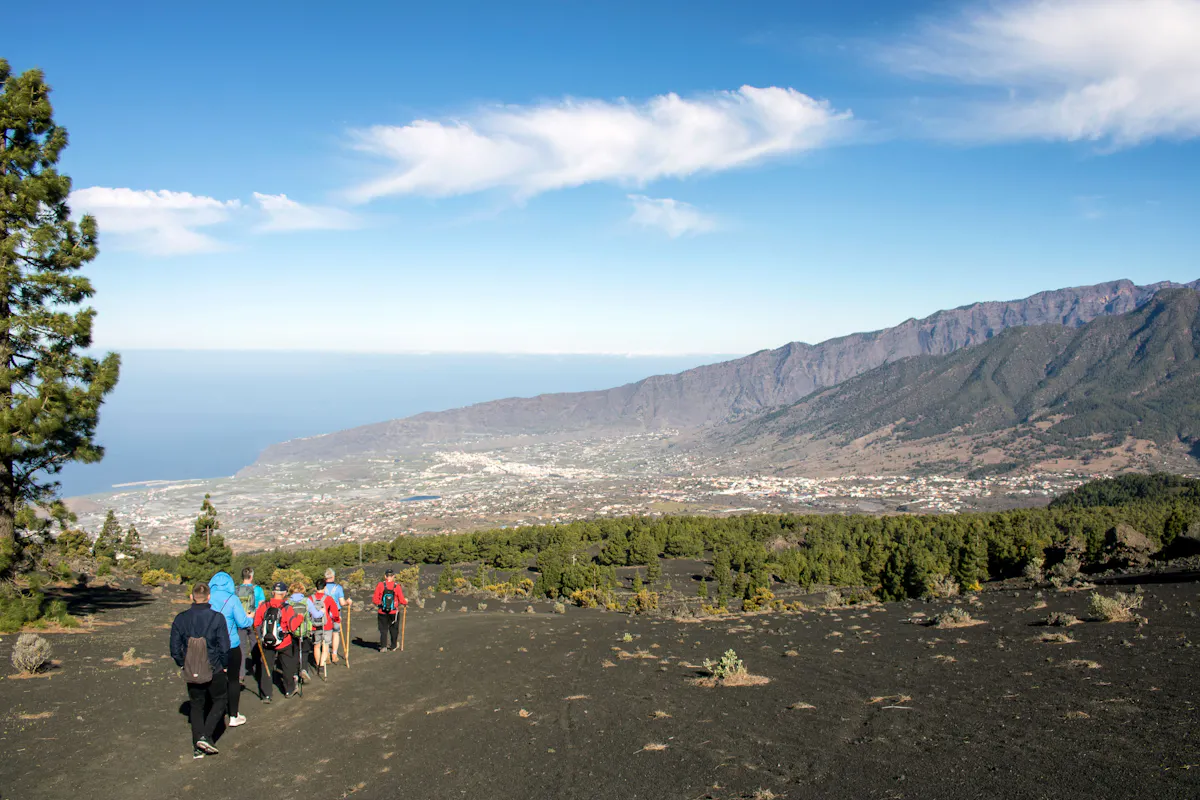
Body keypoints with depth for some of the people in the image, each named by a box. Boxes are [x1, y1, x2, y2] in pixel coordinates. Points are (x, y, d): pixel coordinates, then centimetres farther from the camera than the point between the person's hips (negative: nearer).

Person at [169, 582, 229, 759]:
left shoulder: (180, 619, -6)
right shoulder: (217, 618, -15)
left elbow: (175, 649, -1)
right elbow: (224, 647, -12)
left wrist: (183, 664, 14)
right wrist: (223, 665, 5)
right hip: (214, 670, -3)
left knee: (196, 706, 17)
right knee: (219, 701, 16)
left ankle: (198, 748, 16)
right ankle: (205, 736, -1)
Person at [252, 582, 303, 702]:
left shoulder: (263, 606, -8)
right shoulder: (286, 608, -17)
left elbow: (256, 623, 2)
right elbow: (293, 627, -16)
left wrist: (261, 636, 20)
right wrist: (299, 617, 0)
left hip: (266, 643, 2)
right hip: (284, 643, -2)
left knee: (266, 668, 11)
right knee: (287, 666, 18)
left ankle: (265, 695, 9)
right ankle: (289, 690, 31)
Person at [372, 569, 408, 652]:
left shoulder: (380, 585, -10)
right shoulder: (397, 586, -11)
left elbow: (375, 599, -9)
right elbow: (402, 601, -9)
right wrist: (406, 602, 13)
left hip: (382, 612, 0)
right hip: (394, 612, 0)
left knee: (383, 629, 12)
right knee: (394, 629, 18)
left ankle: (383, 646, 1)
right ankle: (393, 646, 30)